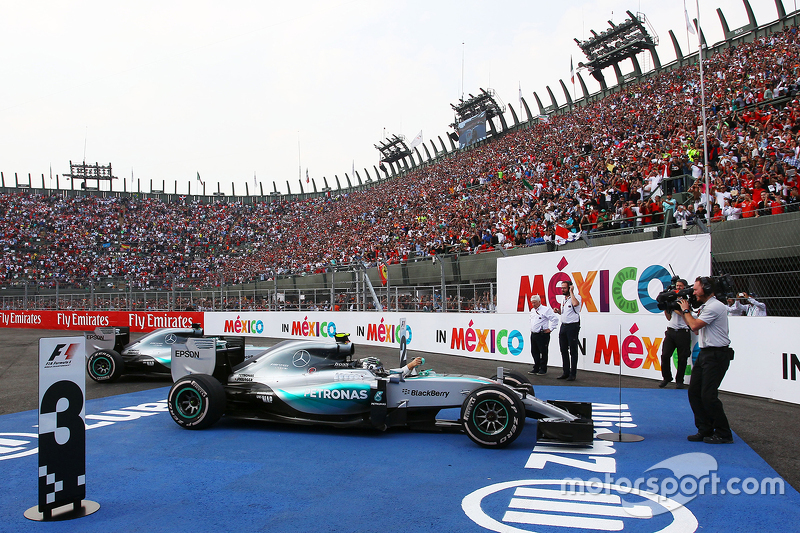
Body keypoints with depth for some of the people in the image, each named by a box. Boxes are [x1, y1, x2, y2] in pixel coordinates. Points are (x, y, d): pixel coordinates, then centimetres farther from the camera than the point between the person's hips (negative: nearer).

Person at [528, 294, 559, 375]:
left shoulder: (546, 310, -10)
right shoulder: (532, 310, 16)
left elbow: (555, 319, -14)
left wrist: (550, 329, -12)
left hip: (542, 335, -8)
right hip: (533, 334, 8)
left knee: (543, 353, -1)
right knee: (534, 352, 11)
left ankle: (543, 369, 6)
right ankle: (536, 368, 21)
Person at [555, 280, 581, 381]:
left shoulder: (576, 297, -9)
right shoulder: (564, 299, 15)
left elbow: (575, 304, -34)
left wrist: (571, 292, -22)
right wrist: (558, 311, 4)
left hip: (572, 326, -8)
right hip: (563, 326, 8)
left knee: (573, 351, -2)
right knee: (564, 350, 11)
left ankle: (573, 374, 4)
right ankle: (566, 372, 20)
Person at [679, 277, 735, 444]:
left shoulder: (715, 306, -15)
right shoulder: (705, 306, 17)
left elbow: (695, 325, -20)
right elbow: (696, 329, 19)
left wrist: (686, 310, -3)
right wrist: (683, 312, 13)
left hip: (717, 355, -10)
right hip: (705, 353, 10)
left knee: (708, 395, -10)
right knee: (694, 392, 7)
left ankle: (724, 434, 3)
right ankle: (705, 430, 14)